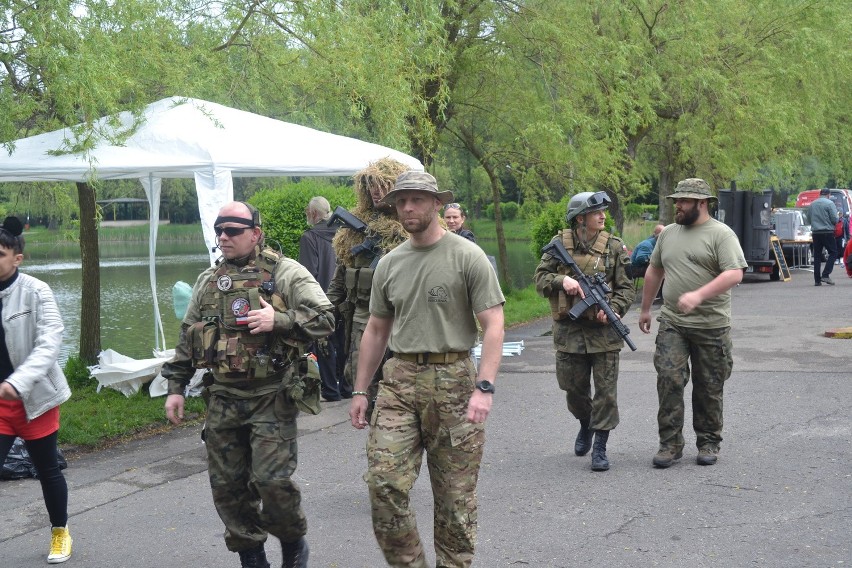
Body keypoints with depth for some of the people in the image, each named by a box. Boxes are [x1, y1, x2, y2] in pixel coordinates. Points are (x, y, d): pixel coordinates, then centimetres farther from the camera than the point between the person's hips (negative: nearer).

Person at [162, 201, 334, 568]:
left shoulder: (285, 273, -4)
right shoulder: (207, 282, 12)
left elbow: (325, 318, -10)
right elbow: (187, 338, 18)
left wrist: (280, 320, -22)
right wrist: (176, 387, 14)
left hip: (271, 398, -5)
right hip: (222, 400, 5)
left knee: (272, 479, -10)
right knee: (227, 484, 7)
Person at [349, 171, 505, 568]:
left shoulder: (467, 256, -4)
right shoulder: (389, 264, 11)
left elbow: (493, 325, -9)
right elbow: (376, 330, 18)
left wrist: (484, 387, -19)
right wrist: (360, 390, 15)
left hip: (453, 379, -4)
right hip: (400, 377, 4)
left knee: (454, 493, 5)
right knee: (383, 482, -8)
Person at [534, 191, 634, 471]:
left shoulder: (614, 247, 0)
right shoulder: (559, 244, 1)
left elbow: (627, 288, 0)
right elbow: (540, 278, 1)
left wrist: (613, 309, -17)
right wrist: (562, 280, -18)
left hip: (603, 332, -1)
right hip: (569, 331, 1)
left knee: (605, 390, 0)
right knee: (573, 387, 12)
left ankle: (600, 447, 10)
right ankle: (585, 424, 41)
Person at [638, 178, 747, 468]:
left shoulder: (721, 234, -6)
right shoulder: (668, 233, 13)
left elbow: (734, 274, -17)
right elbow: (654, 271, 23)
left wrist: (699, 295, -27)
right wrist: (645, 308, 24)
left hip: (711, 326, -4)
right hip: (672, 323, 4)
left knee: (709, 387, 7)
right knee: (669, 379, -8)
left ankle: (708, 443, 21)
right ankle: (670, 443, -1)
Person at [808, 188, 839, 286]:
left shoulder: (812, 204, 10)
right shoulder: (829, 203, -7)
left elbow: (809, 216, 18)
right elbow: (834, 219, -10)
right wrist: (838, 218, 11)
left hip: (815, 233, 5)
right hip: (827, 232, -5)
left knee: (817, 256, 8)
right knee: (833, 253, 2)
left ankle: (817, 280, 6)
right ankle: (825, 275, -11)